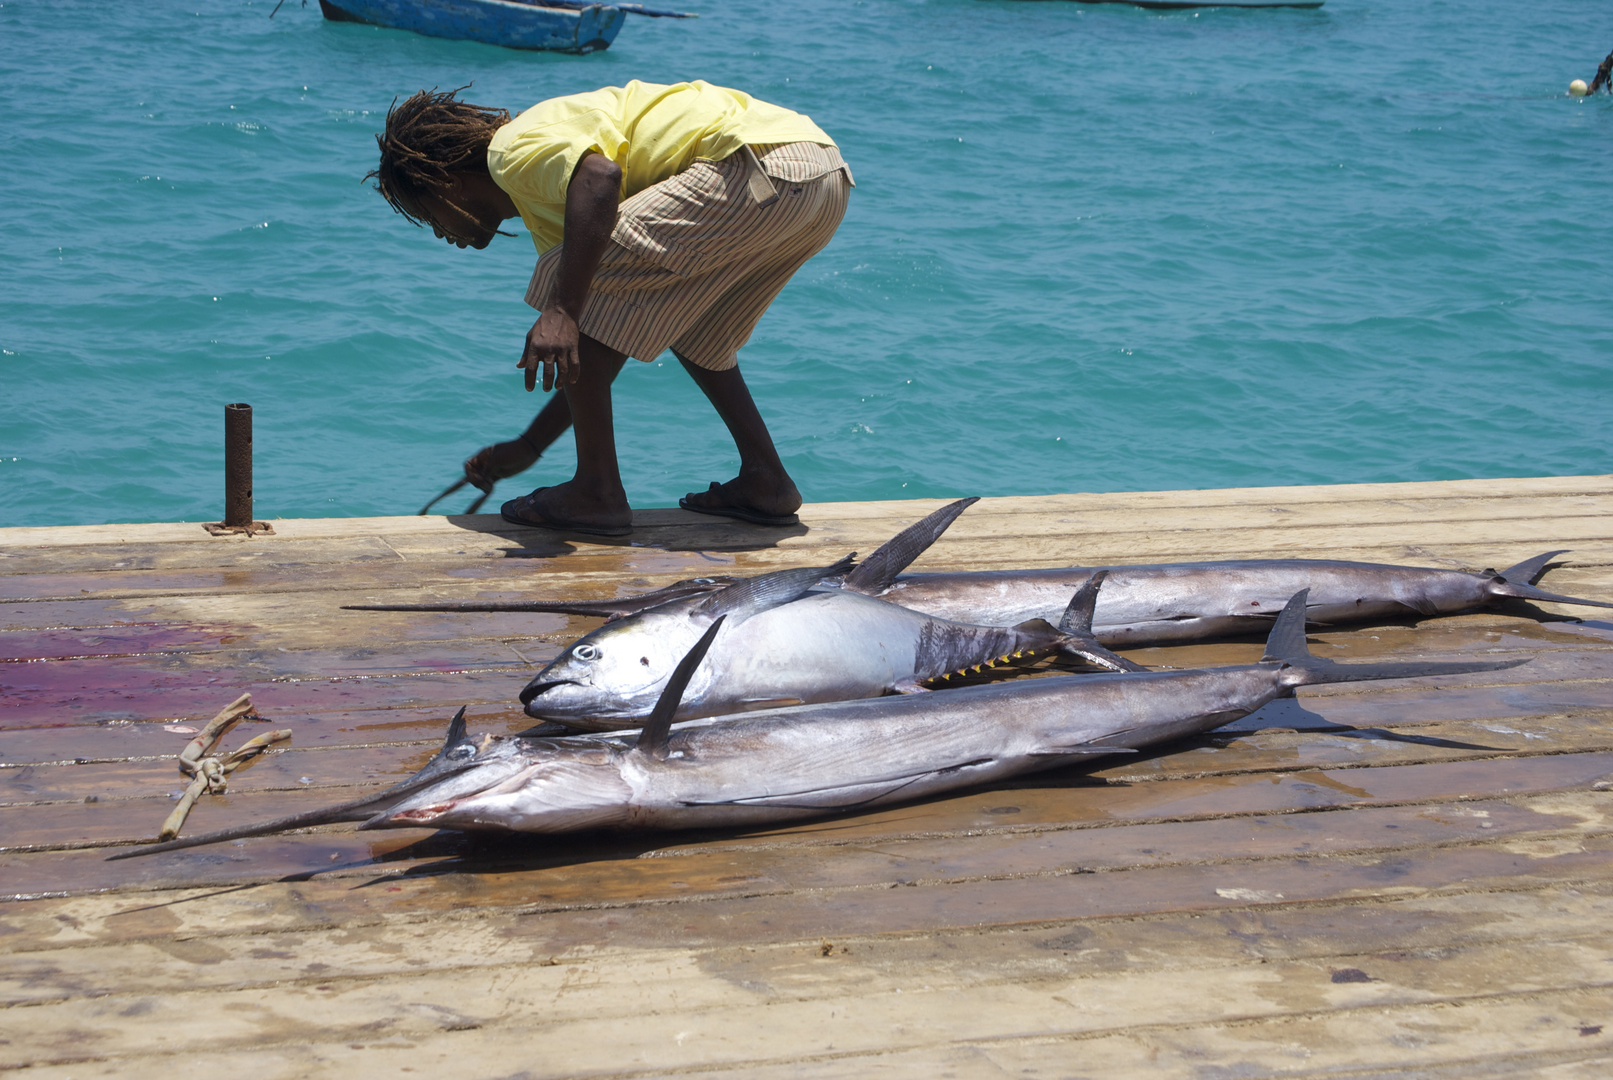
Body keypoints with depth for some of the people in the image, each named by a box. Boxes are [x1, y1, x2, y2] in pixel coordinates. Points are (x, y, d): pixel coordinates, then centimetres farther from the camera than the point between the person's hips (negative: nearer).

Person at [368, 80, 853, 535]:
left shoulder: (514, 150, 0)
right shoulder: (542, 201, 28)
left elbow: (599, 175, -24)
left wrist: (560, 311, -25)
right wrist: (528, 447, 35)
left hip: (755, 162, -11)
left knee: (580, 291, -4)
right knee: (688, 327, 30)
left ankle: (598, 491, -2)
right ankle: (765, 479, 23)